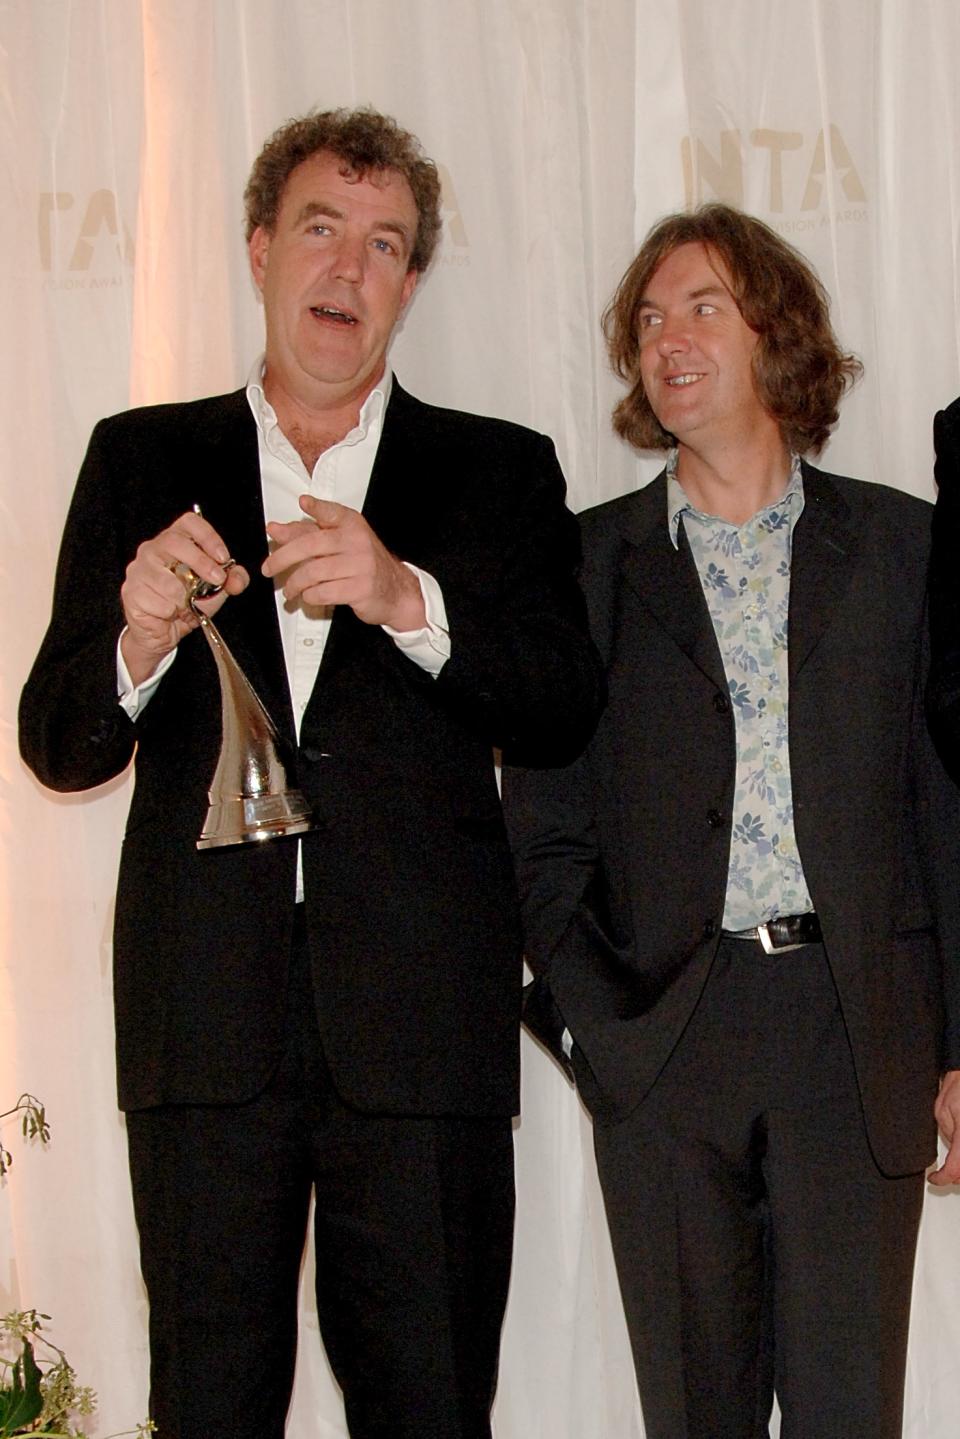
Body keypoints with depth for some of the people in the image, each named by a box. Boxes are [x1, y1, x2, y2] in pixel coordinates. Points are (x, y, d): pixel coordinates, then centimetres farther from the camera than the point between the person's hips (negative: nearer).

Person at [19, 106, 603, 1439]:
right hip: (206, 1013, 1)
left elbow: (566, 712, -1)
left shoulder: (501, 472, 11)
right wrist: (138, 643, -13)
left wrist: (411, 601, -18)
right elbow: (55, 743, 9)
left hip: (423, 1017, 0)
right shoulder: (143, 459, 13)